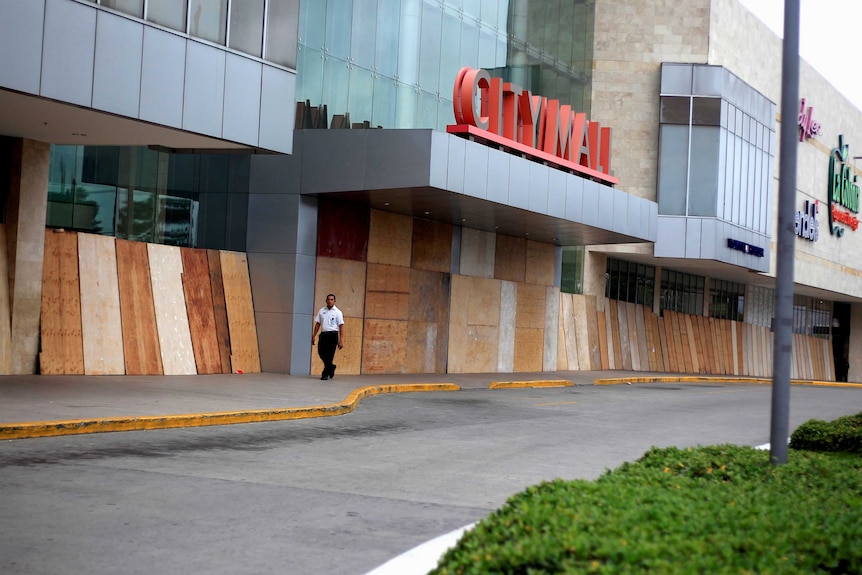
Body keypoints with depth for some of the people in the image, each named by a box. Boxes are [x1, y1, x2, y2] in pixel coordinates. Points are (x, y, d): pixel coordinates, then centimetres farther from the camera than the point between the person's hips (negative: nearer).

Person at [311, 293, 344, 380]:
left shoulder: (337, 312, -2)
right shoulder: (322, 311, 10)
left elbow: (341, 326, -5)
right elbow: (318, 323, 14)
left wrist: (341, 340, -11)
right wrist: (313, 336, 10)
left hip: (333, 335, -4)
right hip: (323, 334, 4)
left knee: (329, 355, -4)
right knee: (321, 352, 2)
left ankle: (325, 374, 5)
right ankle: (331, 367, 28)